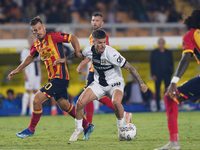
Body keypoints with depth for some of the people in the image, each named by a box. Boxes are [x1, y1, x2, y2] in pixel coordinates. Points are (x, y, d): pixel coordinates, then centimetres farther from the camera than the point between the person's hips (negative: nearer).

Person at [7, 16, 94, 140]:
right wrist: (17, 70, 32)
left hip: (60, 77, -8)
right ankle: (87, 126, 28)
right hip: (53, 77, 8)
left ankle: (31, 129, 3)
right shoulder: (36, 45, 11)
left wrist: (78, 52, -13)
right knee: (64, 105, 14)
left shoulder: (53, 37, -11)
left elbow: (73, 38, -4)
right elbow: (31, 57, 30)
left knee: (37, 100, -12)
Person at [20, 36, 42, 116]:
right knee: (28, 91, -9)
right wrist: (25, 74, -14)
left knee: (35, 91, 3)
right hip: (29, 75, -6)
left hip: (37, 75, 6)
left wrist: (41, 75, 16)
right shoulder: (25, 51, 0)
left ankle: (32, 111, 6)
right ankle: (24, 110, -8)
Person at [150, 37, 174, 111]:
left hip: (167, 74, 1)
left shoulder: (168, 52, 11)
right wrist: (153, 74, -4)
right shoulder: (154, 52, 7)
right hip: (158, 74, -1)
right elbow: (152, 64, 4)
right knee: (157, 91, -2)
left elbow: (171, 63, 11)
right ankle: (158, 106, 0)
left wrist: (171, 72, -1)